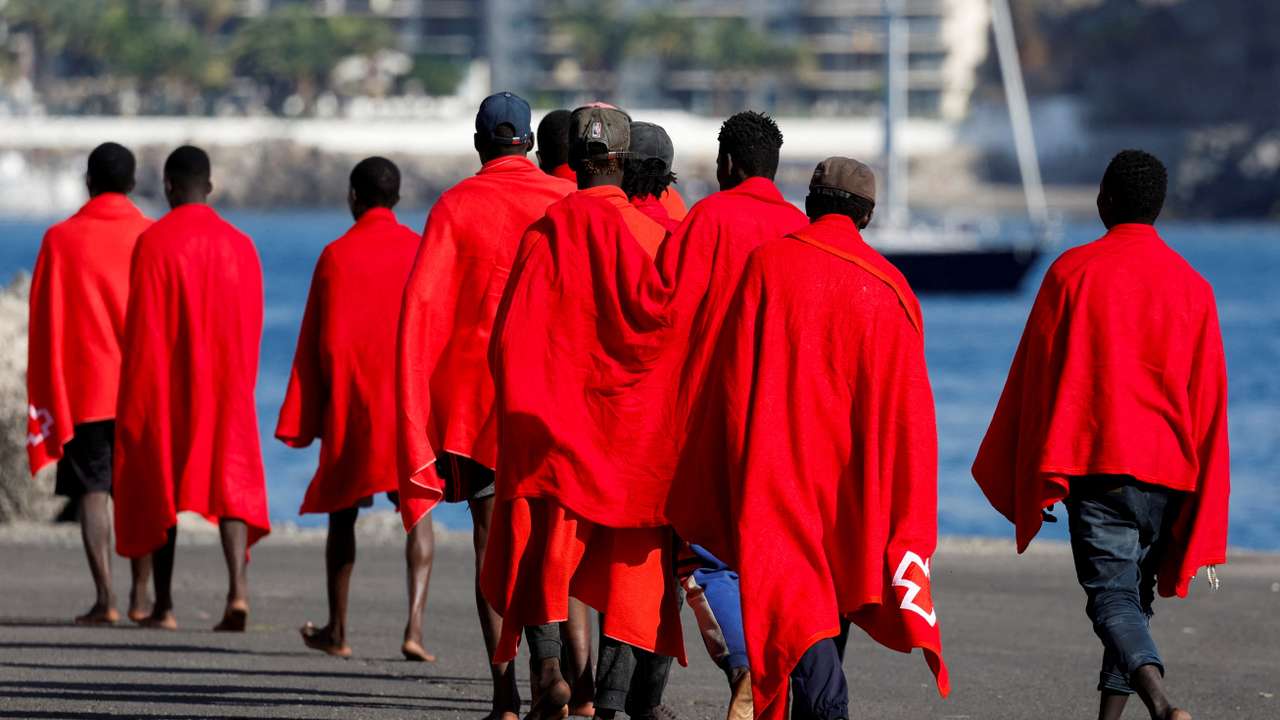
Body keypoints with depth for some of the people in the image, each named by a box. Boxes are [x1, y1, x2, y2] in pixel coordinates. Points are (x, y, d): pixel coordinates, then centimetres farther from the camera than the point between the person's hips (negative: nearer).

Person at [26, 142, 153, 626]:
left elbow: (45, 322, 1)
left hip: (84, 387, -1)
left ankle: (105, 598, -12)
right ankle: (141, 596, 8)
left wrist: (44, 398, 7)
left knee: (93, 493, -2)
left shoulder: (61, 239, -1)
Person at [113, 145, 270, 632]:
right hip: (226, 389, 2)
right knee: (231, 480, -1)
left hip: (165, 386, -2)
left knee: (158, 487, 10)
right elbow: (252, 327, 9)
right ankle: (237, 588, -22)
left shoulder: (153, 241, -9)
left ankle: (163, 606, 13)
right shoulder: (240, 245, 3)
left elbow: (140, 325, -11)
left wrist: (134, 398, -6)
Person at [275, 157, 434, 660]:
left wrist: (304, 418, 1)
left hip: (351, 406, -1)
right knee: (417, 512, 3)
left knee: (342, 511, 13)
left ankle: (337, 631, 19)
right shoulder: (423, 251, -1)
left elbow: (319, 342, -4)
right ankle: (415, 625, -15)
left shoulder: (337, 255, -5)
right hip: (414, 404, 1)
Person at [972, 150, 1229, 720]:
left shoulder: (1072, 272, -1)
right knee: (1136, 597, 16)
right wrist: (1206, 525, 11)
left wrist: (1034, 480, 10)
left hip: (1097, 462, -3)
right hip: (1169, 472, 3)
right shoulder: (1192, 286, 7)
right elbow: (1209, 399, 7)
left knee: (1112, 598, -11)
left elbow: (1036, 375, 2)